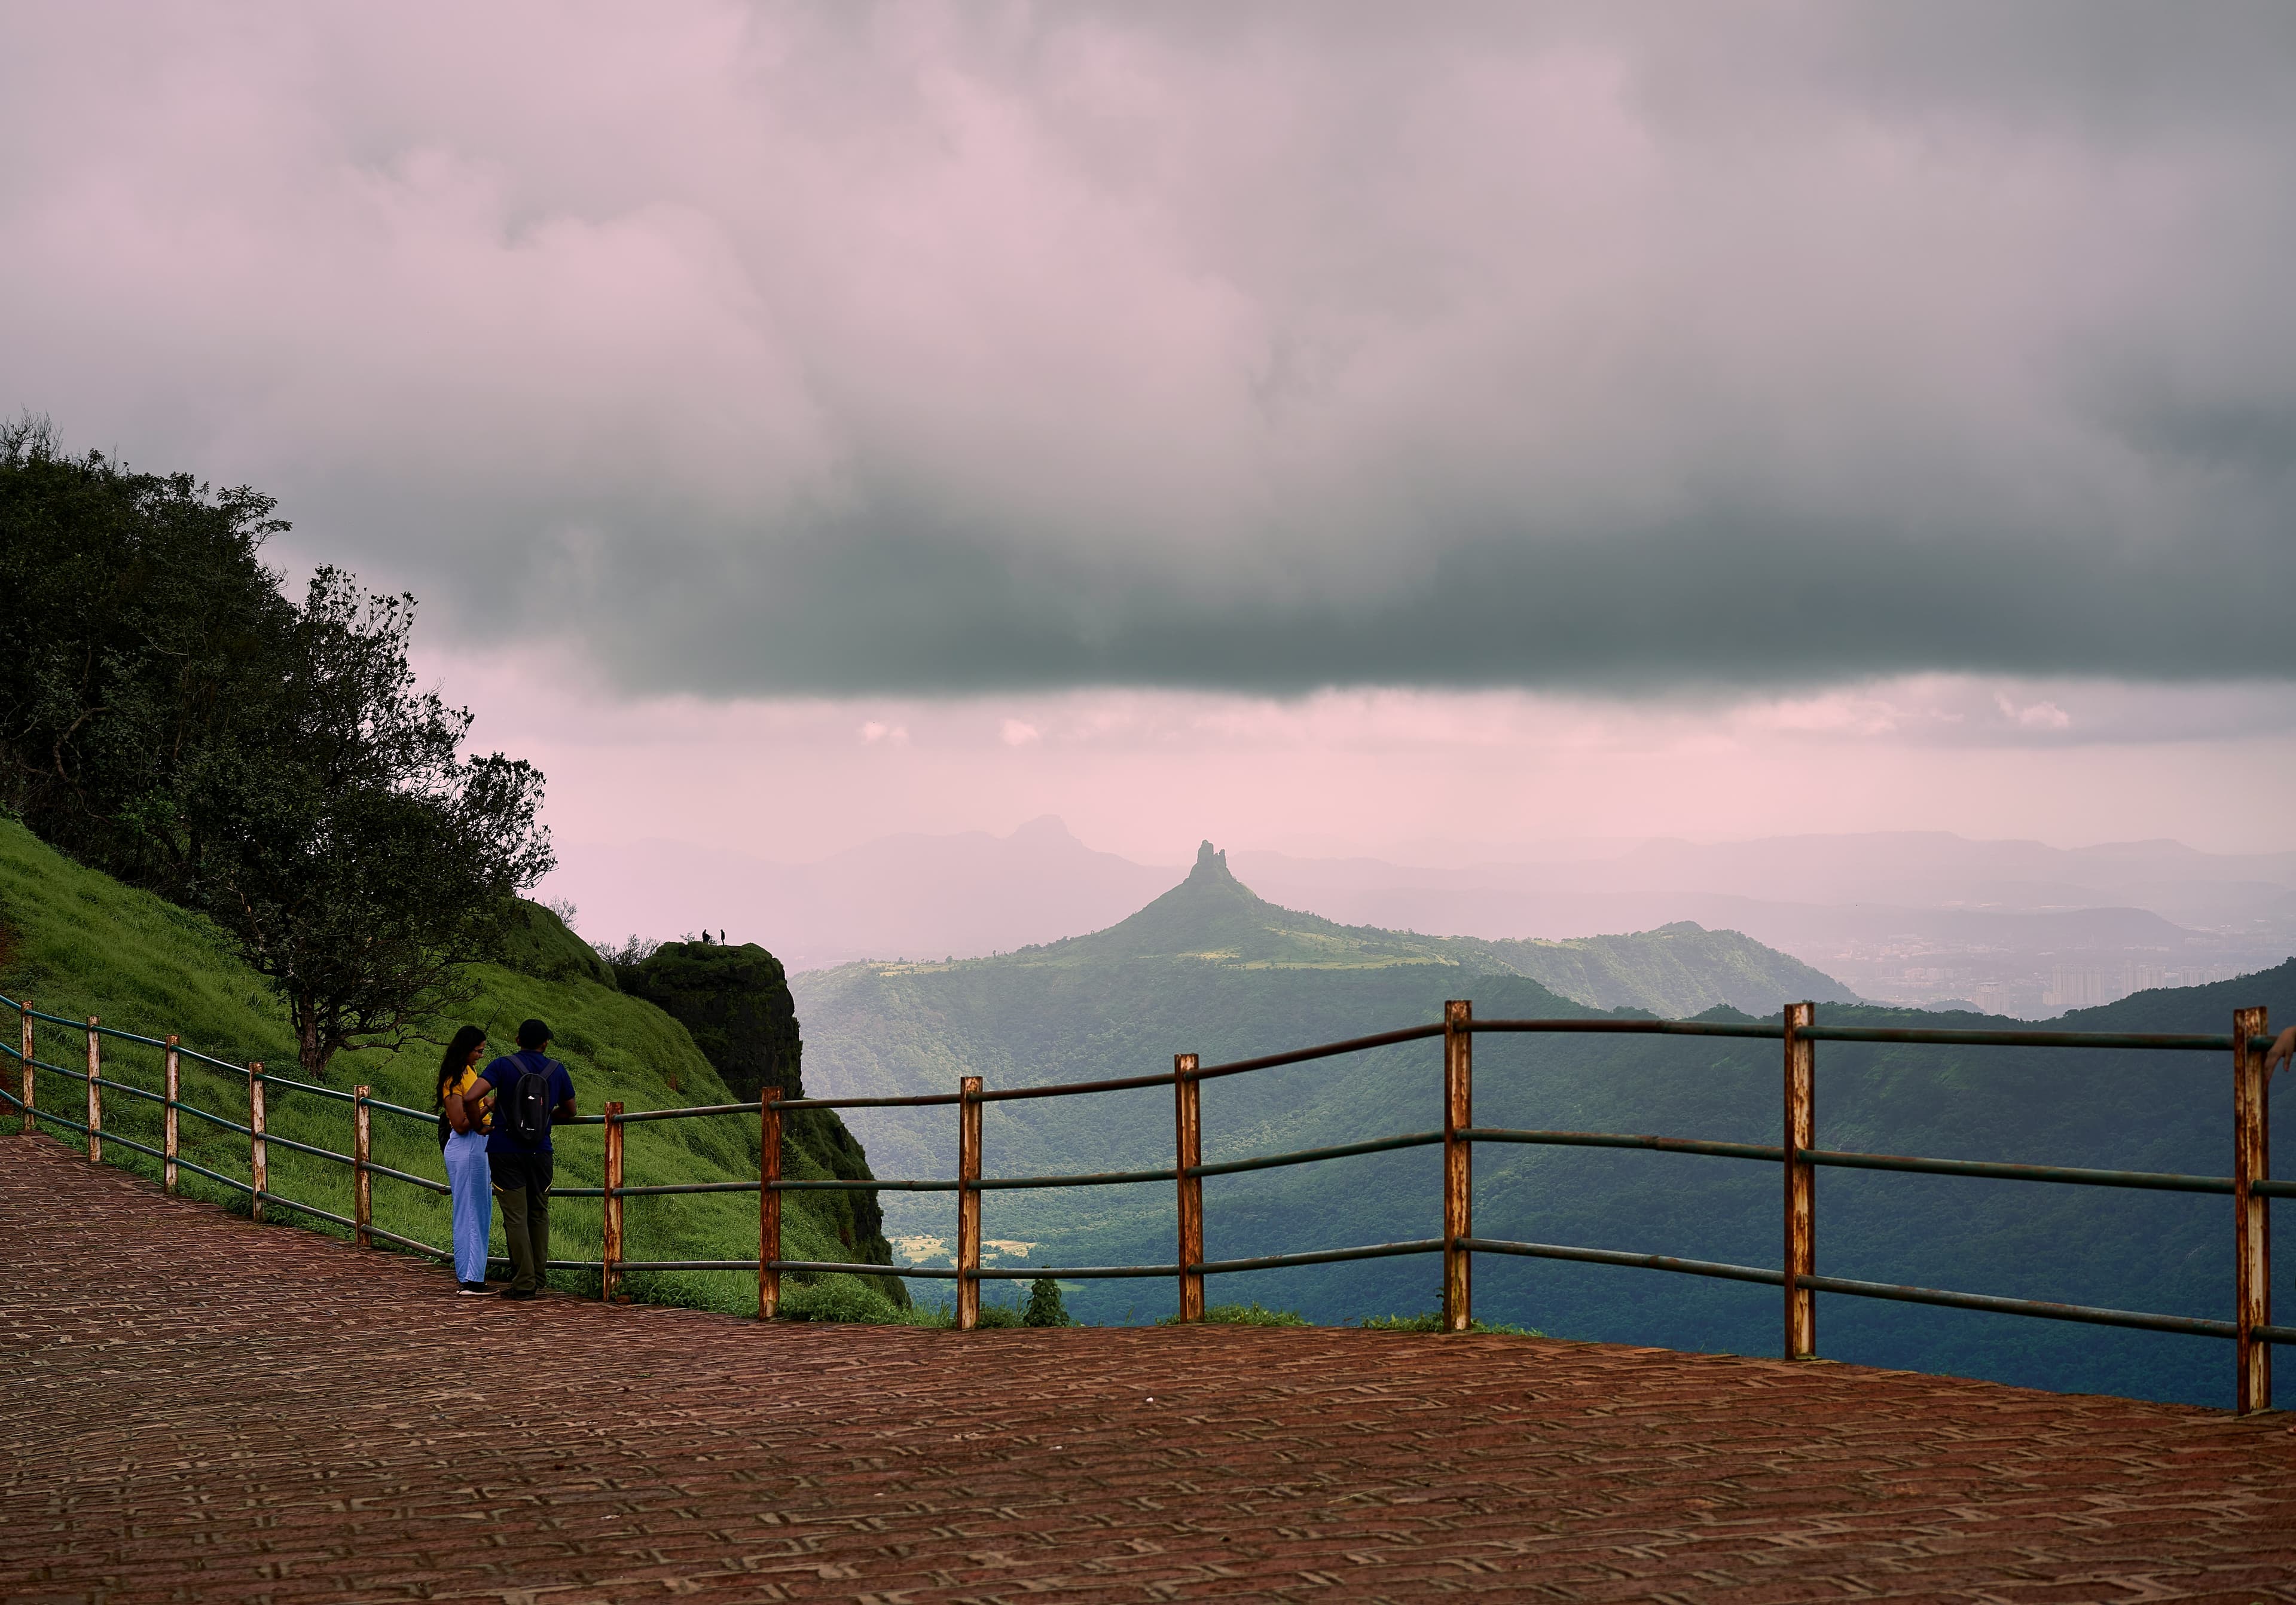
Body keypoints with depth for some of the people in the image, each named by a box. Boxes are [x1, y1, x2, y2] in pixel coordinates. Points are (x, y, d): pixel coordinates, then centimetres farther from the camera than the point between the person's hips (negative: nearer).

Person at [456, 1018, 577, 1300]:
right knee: (539, 1214, 15)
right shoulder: (557, 1070, 3)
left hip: (505, 1150, -2)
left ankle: (524, 1282, -4)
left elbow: (470, 1097, -18)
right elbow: (569, 1111, 15)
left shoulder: (504, 1065, -6)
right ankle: (537, 1279, 17)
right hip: (540, 1151, 3)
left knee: (516, 1216, -1)